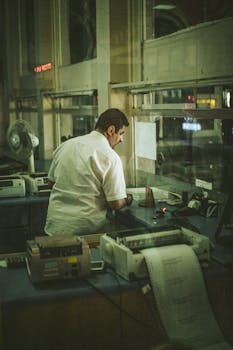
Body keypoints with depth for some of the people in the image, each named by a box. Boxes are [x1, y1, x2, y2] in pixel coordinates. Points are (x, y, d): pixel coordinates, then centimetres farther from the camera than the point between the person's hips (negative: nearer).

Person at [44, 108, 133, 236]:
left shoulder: (64, 145, 7)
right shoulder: (110, 157, -11)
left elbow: (51, 182, 18)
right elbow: (116, 204, -12)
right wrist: (127, 200, 9)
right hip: (85, 229, -6)